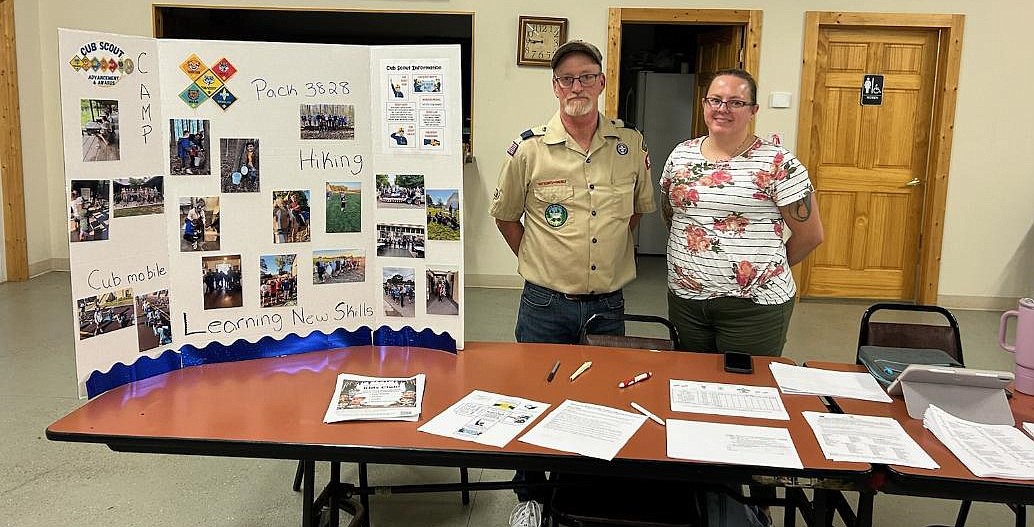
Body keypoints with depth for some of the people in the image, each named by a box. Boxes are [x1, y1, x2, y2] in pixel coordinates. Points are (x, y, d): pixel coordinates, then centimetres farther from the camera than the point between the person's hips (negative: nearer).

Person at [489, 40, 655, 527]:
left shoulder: (631, 144, 0)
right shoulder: (529, 148, -7)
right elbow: (504, 214, 6)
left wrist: (608, 255, 9)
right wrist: (538, 263, 3)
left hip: (608, 304, 2)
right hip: (546, 304, -2)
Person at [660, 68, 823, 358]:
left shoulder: (778, 163, -9)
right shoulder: (681, 155, 6)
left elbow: (810, 235, -4)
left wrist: (767, 265, 7)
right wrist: (696, 259, 10)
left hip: (753, 304, -4)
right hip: (684, 299, 4)